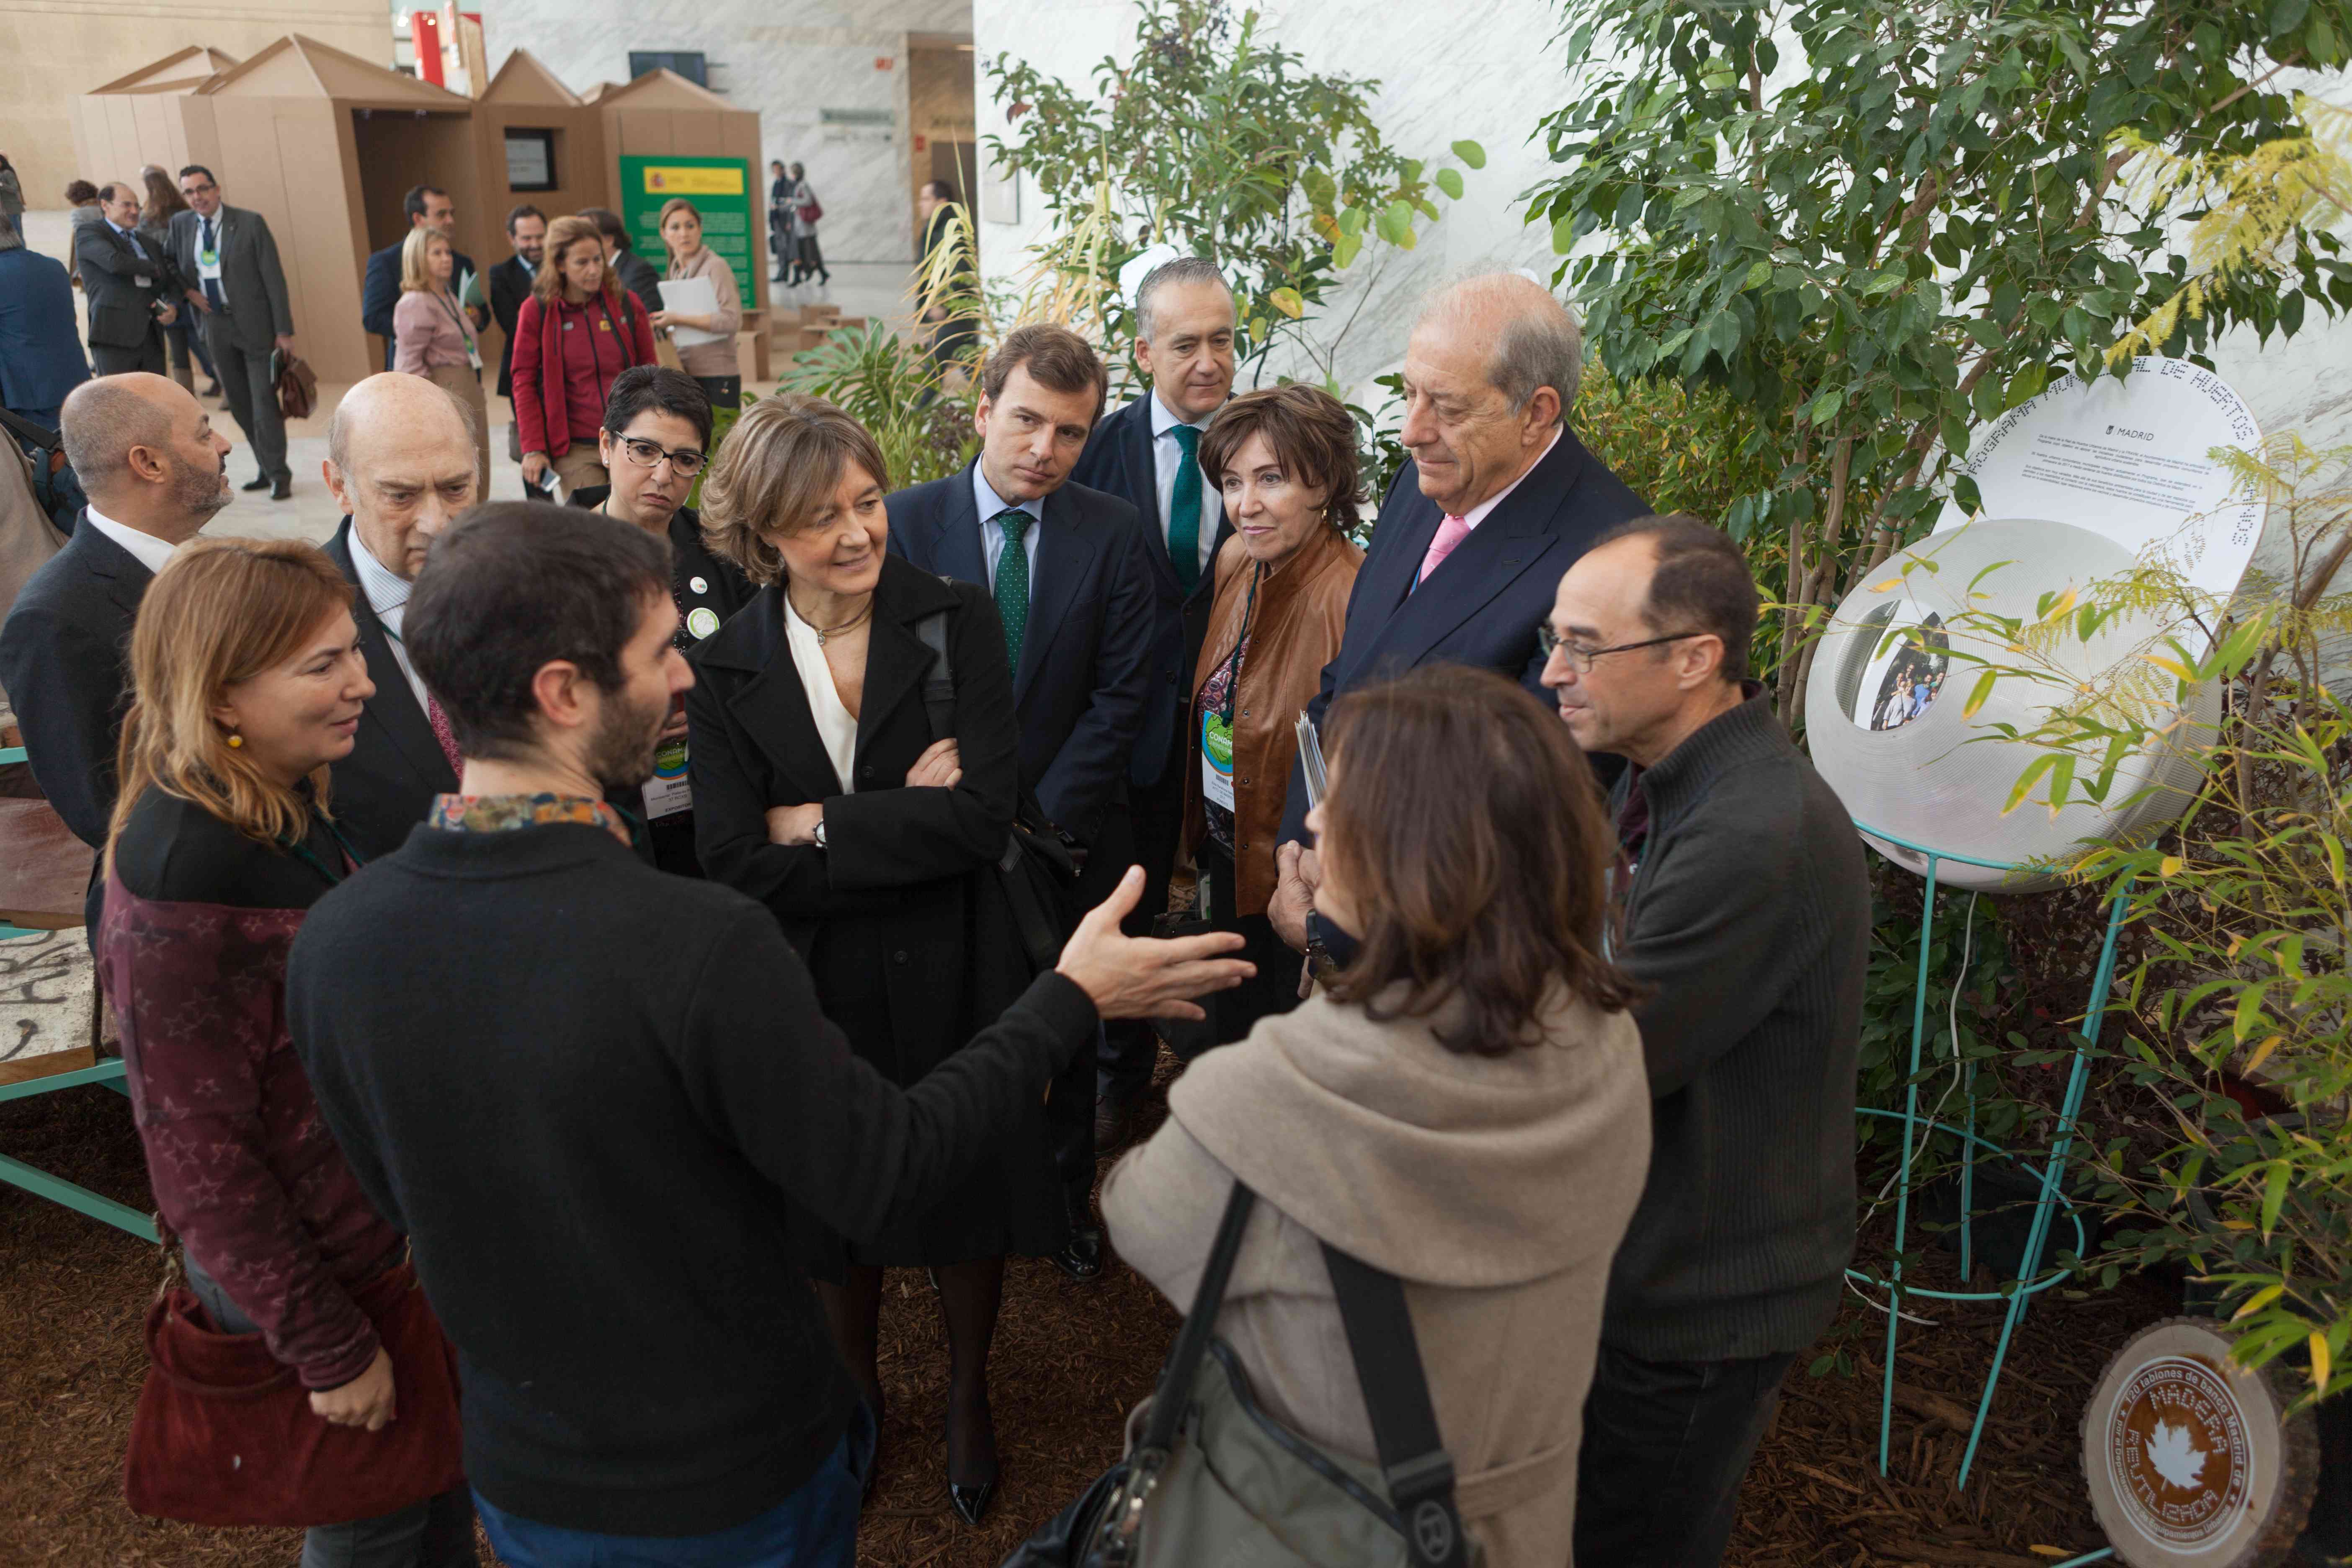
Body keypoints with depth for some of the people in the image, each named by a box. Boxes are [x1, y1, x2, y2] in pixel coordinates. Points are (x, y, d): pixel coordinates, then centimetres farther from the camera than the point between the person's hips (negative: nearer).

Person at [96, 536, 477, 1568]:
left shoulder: (289, 806, -3)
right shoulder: (185, 877, -29)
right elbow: (196, 1155, -24)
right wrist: (327, 1350, -17)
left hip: (392, 1226, 8)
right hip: (319, 1274, -7)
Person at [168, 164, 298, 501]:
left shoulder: (250, 223, -7)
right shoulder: (180, 224, 6)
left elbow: (274, 278, -8)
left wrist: (284, 330, -13)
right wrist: (188, 292, 0)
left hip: (256, 324, -5)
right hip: (216, 325, 5)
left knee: (264, 401, -6)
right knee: (239, 404, 9)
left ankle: (278, 474, 1)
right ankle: (268, 469, 18)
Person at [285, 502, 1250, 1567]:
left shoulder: (329, 945, -16)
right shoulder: (702, 946, -34)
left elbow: (397, 1200, 0)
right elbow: (885, 1181, -22)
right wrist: (1069, 1000, -13)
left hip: (522, 1480, 5)